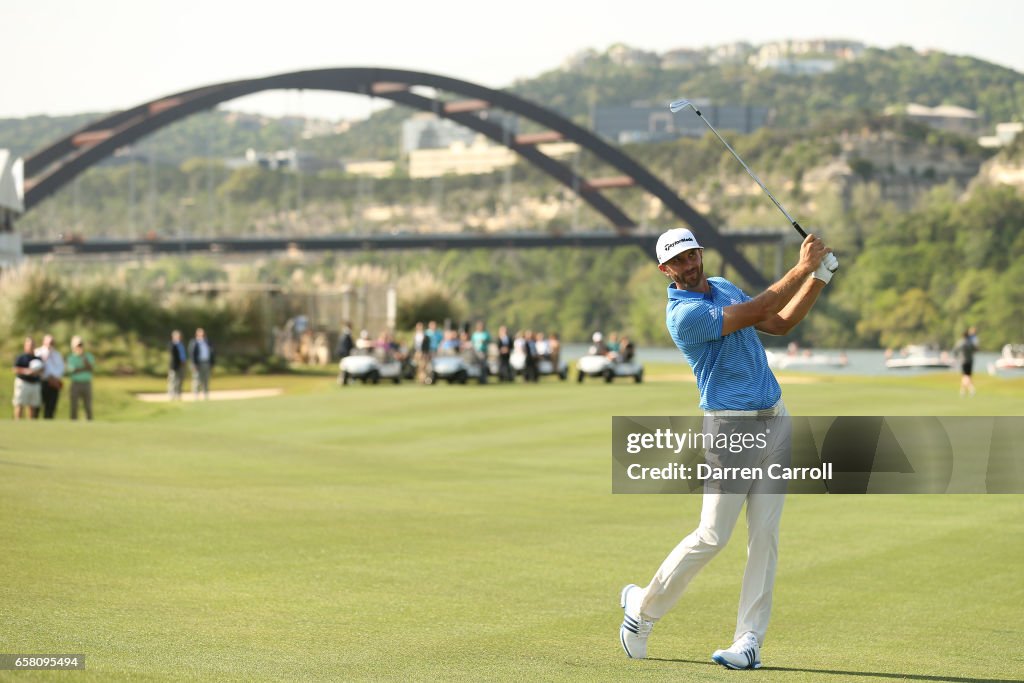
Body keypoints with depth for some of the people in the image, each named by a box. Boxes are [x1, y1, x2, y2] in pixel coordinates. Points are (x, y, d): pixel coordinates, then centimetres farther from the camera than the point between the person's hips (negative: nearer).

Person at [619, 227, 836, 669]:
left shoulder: (723, 287, 14)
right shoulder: (684, 314, -15)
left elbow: (780, 323, 16)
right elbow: (755, 312, -21)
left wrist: (819, 278, 6)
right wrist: (802, 268, -17)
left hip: (774, 420, 7)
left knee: (764, 535, 0)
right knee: (712, 536, -7)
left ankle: (749, 642, -1)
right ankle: (643, 607, 14)